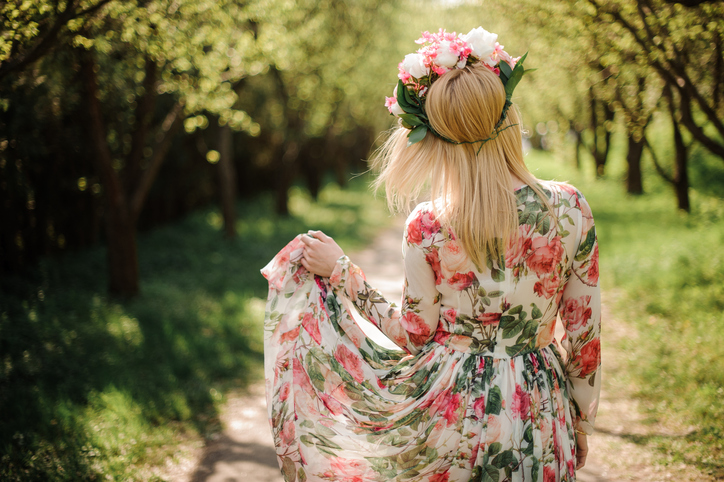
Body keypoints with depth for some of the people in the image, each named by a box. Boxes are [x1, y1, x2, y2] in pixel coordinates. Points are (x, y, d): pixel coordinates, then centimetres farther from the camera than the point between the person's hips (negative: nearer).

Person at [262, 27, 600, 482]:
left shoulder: (428, 227, -16)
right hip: (537, 412, 3)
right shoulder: (570, 208, -11)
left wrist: (342, 273, 1)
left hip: (450, 409, -2)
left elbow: (415, 336, -7)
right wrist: (583, 422, 9)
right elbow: (585, 332, -5)